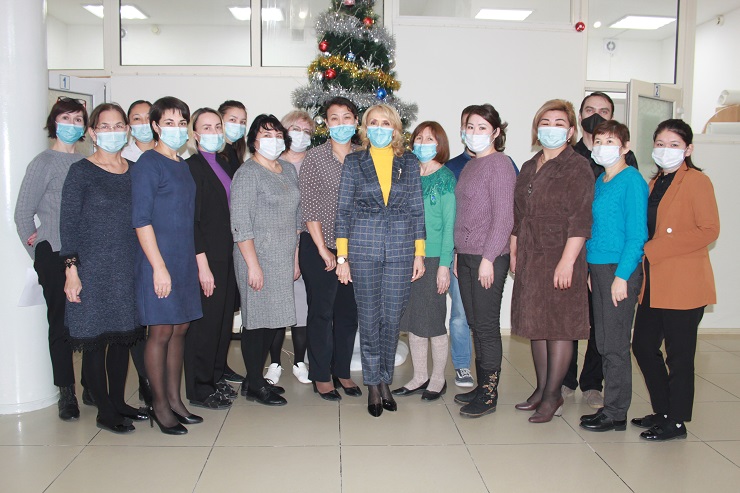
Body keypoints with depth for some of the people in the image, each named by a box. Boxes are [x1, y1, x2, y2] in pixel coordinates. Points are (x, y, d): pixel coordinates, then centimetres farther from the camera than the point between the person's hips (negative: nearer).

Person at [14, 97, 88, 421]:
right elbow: (23, 214, 2)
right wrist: (38, 254, 4)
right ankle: (67, 393, 14)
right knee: (61, 324, 3)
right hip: (55, 256, -3)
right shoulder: (43, 163, -1)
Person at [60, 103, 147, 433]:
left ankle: (118, 402, 26)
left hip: (128, 269, 5)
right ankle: (104, 412, 13)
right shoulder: (81, 172, -4)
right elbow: (68, 223, -6)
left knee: (123, 337, 11)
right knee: (95, 340, 2)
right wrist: (71, 269, -12)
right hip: (93, 269, -5)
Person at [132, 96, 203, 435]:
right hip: (159, 260, -7)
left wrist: (196, 262, 14)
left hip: (185, 259, 8)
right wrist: (159, 266, -18)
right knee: (161, 331, -1)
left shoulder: (183, 165, 15)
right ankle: (160, 406, 11)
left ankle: (174, 399, 22)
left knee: (180, 329, 11)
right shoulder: (148, 164, -9)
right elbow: (141, 219, -14)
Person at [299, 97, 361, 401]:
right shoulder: (315, 157, -5)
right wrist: (323, 250, -10)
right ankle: (321, 376, 19)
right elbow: (309, 207, -8)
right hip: (319, 248, -4)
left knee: (349, 312, 12)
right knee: (321, 312, 5)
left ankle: (342, 372, 27)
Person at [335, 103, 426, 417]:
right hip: (363, 247, -1)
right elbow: (343, 211, 2)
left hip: (401, 247, 1)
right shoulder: (353, 162, 4)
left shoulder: (409, 163, 6)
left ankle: (385, 380, 23)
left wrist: (419, 253, 3)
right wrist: (342, 257, -2)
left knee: (392, 317, 6)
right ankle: (373, 385, 18)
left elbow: (417, 210, 7)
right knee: (369, 318, 5)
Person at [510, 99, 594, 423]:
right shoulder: (529, 168, 16)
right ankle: (542, 389, 23)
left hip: (560, 259, -7)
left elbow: (580, 220, -15)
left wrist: (567, 261, -20)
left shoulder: (577, 167, -7)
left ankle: (552, 396, 10)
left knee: (559, 326, 0)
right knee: (536, 324, 12)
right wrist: (514, 254, 15)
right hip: (530, 259, 7)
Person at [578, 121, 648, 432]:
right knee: (603, 342, 12)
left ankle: (616, 413, 12)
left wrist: (622, 275, -17)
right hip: (598, 267, 8)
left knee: (615, 344, 0)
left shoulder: (632, 181, -10)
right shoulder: (600, 181, 14)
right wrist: (591, 270, 13)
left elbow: (637, 234, -14)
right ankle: (611, 407, 23)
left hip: (621, 269, -8)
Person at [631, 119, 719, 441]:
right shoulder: (655, 183, 16)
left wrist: (655, 249, -17)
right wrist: (644, 252, 2)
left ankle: (676, 422, 15)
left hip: (683, 284, -7)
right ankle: (662, 411, 28)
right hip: (654, 282, 8)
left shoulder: (697, 181, -6)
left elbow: (709, 231, -15)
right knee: (643, 345, 11)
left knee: (678, 354, 1)